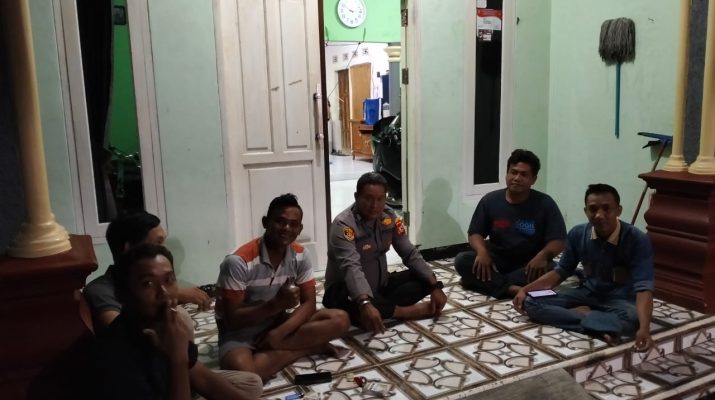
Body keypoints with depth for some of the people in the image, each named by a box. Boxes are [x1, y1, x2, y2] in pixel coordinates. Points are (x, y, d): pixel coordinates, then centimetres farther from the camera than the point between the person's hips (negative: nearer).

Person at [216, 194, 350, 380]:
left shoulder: (301, 255, -6)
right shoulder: (238, 262, -23)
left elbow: (308, 304, -6)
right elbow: (232, 319, -19)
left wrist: (279, 333, -22)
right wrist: (277, 303, -31)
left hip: (278, 324, 5)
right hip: (241, 333, -4)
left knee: (340, 320, -15)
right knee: (245, 373, -38)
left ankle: (271, 346, -14)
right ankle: (308, 347, -18)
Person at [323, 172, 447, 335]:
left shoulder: (389, 217, -3)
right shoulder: (343, 224, -24)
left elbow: (410, 254, -2)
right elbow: (351, 268, -38)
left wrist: (435, 286, -14)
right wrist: (365, 304, -54)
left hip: (381, 286, 6)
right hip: (348, 291, -6)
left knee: (426, 279, -8)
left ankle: (384, 308, -21)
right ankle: (407, 311, -18)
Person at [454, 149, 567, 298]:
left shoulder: (545, 203, -8)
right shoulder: (490, 200, -2)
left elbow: (558, 241, -10)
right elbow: (475, 233, 0)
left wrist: (543, 255, -32)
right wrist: (482, 251, -23)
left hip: (529, 264, -1)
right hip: (497, 261, 2)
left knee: (550, 269, -33)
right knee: (462, 260, -23)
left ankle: (489, 282, -27)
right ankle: (511, 289, -33)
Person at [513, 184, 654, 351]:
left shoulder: (638, 240, -21)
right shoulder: (577, 234, -9)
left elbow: (643, 287, -28)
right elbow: (561, 271, 4)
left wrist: (644, 328, -45)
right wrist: (526, 289, -7)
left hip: (620, 300, -4)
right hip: (587, 293, 4)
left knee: (632, 318, -41)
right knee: (531, 302, -18)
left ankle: (578, 314, -22)